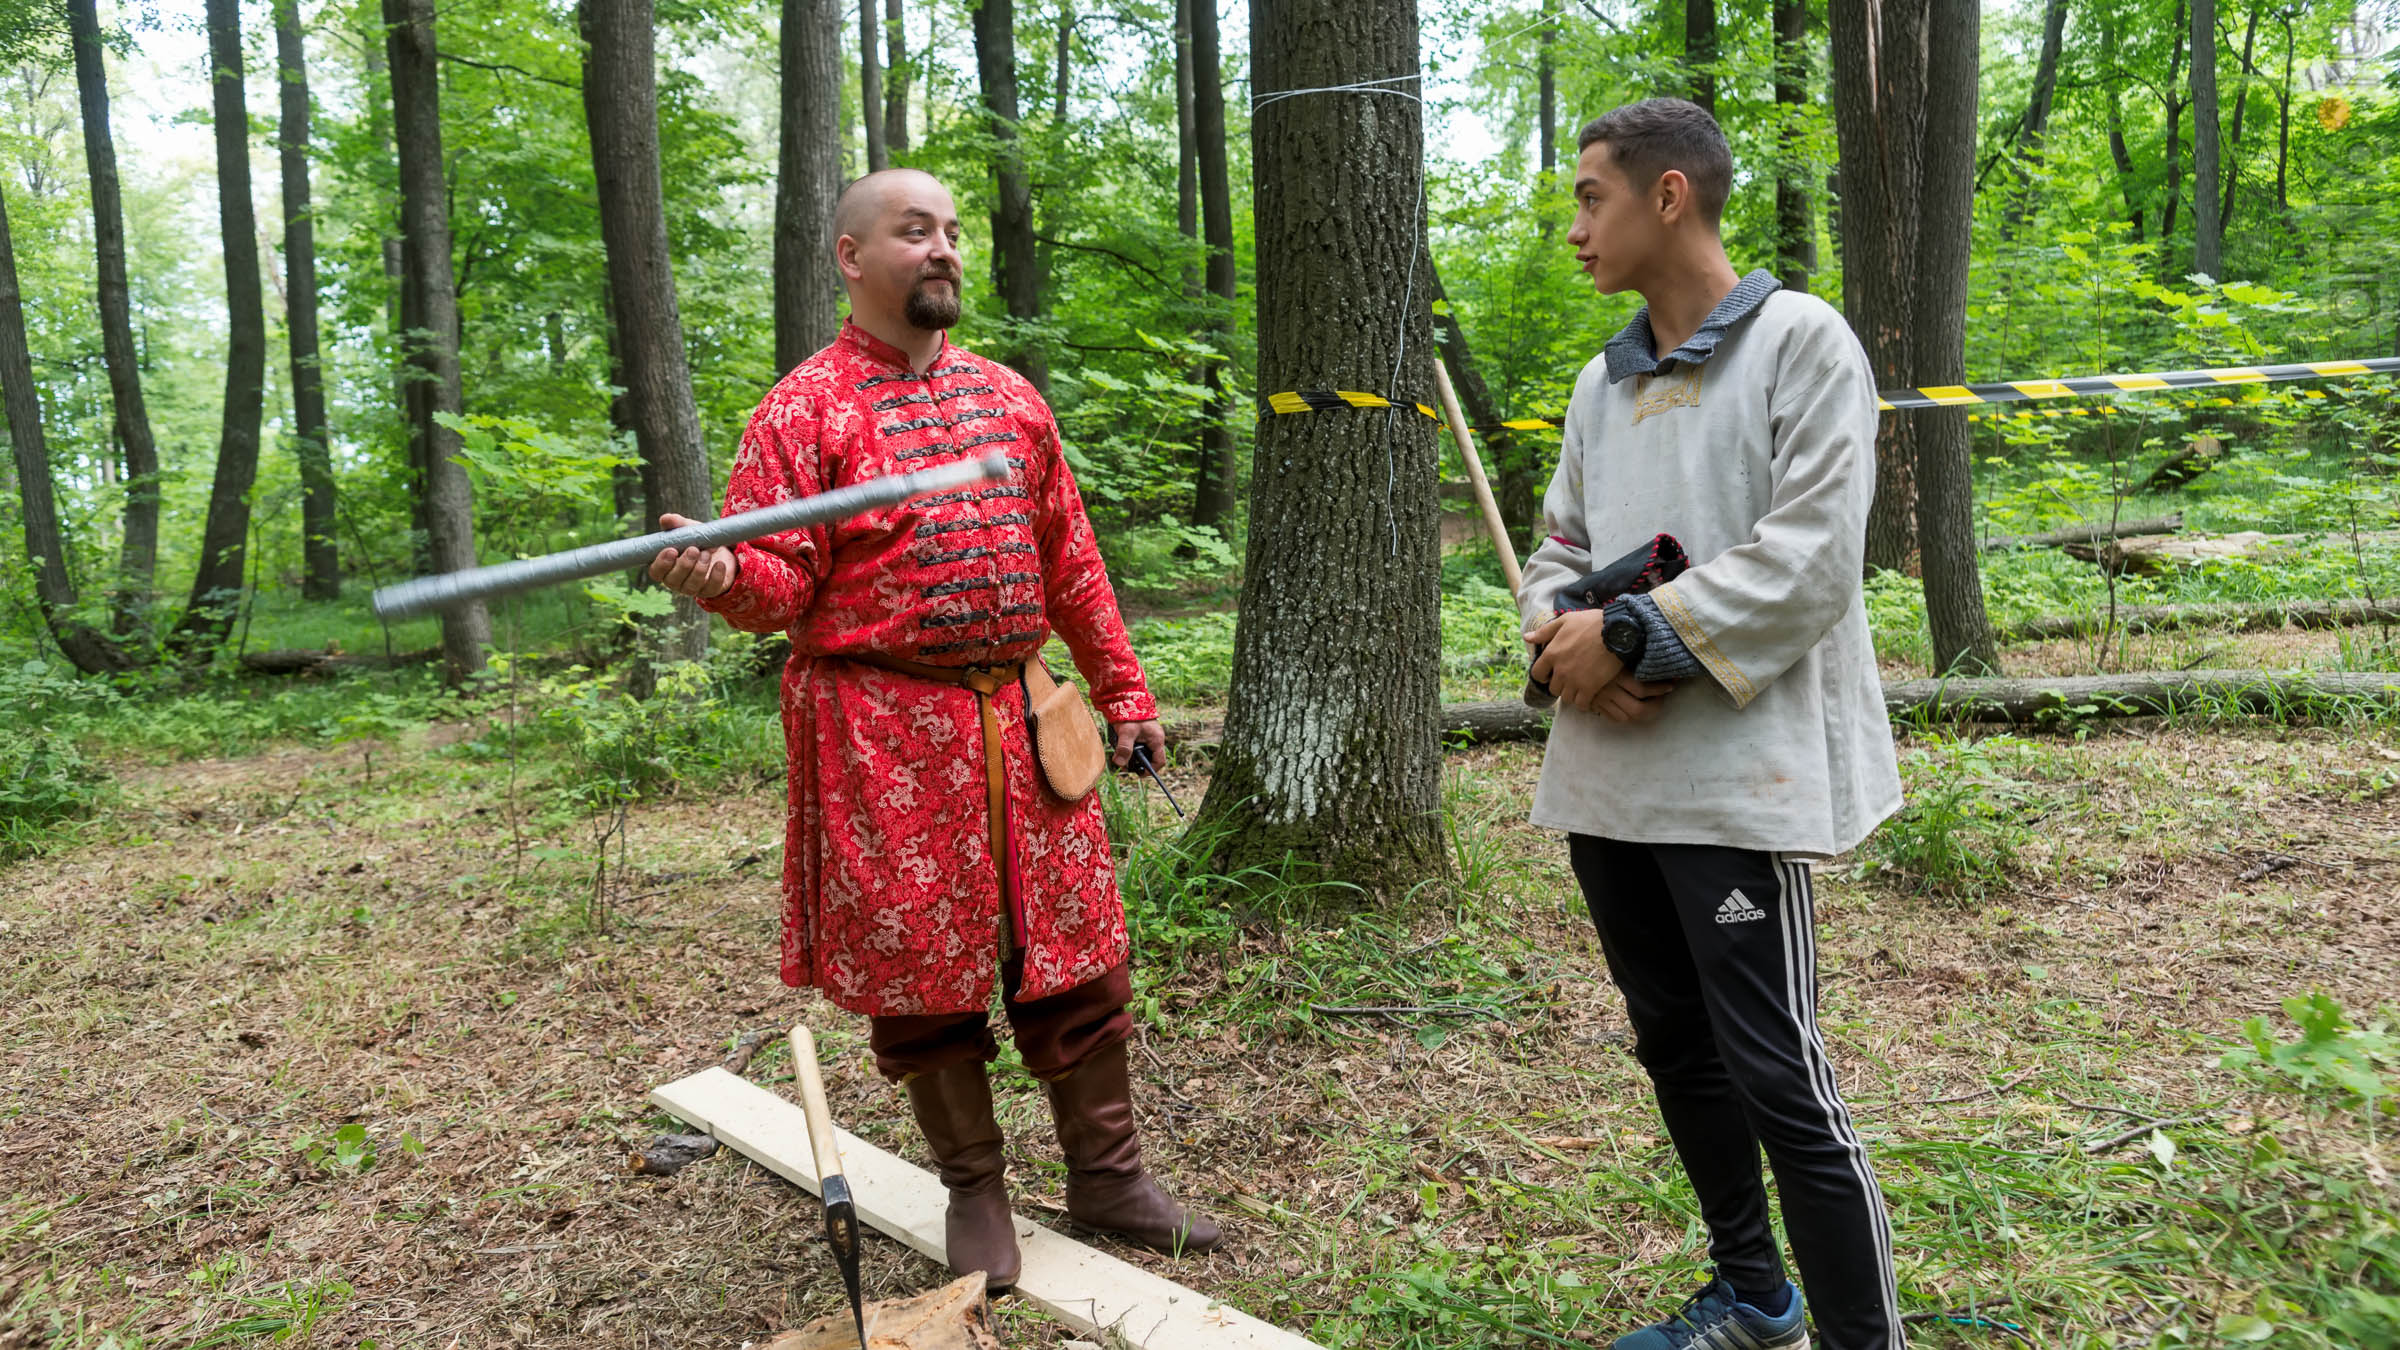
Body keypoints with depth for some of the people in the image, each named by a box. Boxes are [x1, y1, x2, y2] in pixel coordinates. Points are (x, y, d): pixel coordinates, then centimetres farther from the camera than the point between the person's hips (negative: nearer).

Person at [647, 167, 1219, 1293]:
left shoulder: (1009, 397, 14)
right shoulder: (804, 409, -3)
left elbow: (1072, 565, 17)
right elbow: (781, 580, -9)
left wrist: (1121, 691, 16)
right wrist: (717, 576, -32)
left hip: (1021, 718, 5)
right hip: (887, 736, -5)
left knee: (1074, 952, 9)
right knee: (924, 969, 5)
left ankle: (1106, 1173, 25)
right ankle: (974, 1191, 23)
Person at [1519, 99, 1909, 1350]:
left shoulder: (1800, 341, -4)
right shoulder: (1602, 381, 16)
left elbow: (1811, 558, -14)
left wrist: (1632, 636, -15)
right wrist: (1562, 639, -4)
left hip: (1737, 773, -7)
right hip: (1607, 773, 8)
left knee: (1777, 1077, -6)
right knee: (1674, 1046, 17)